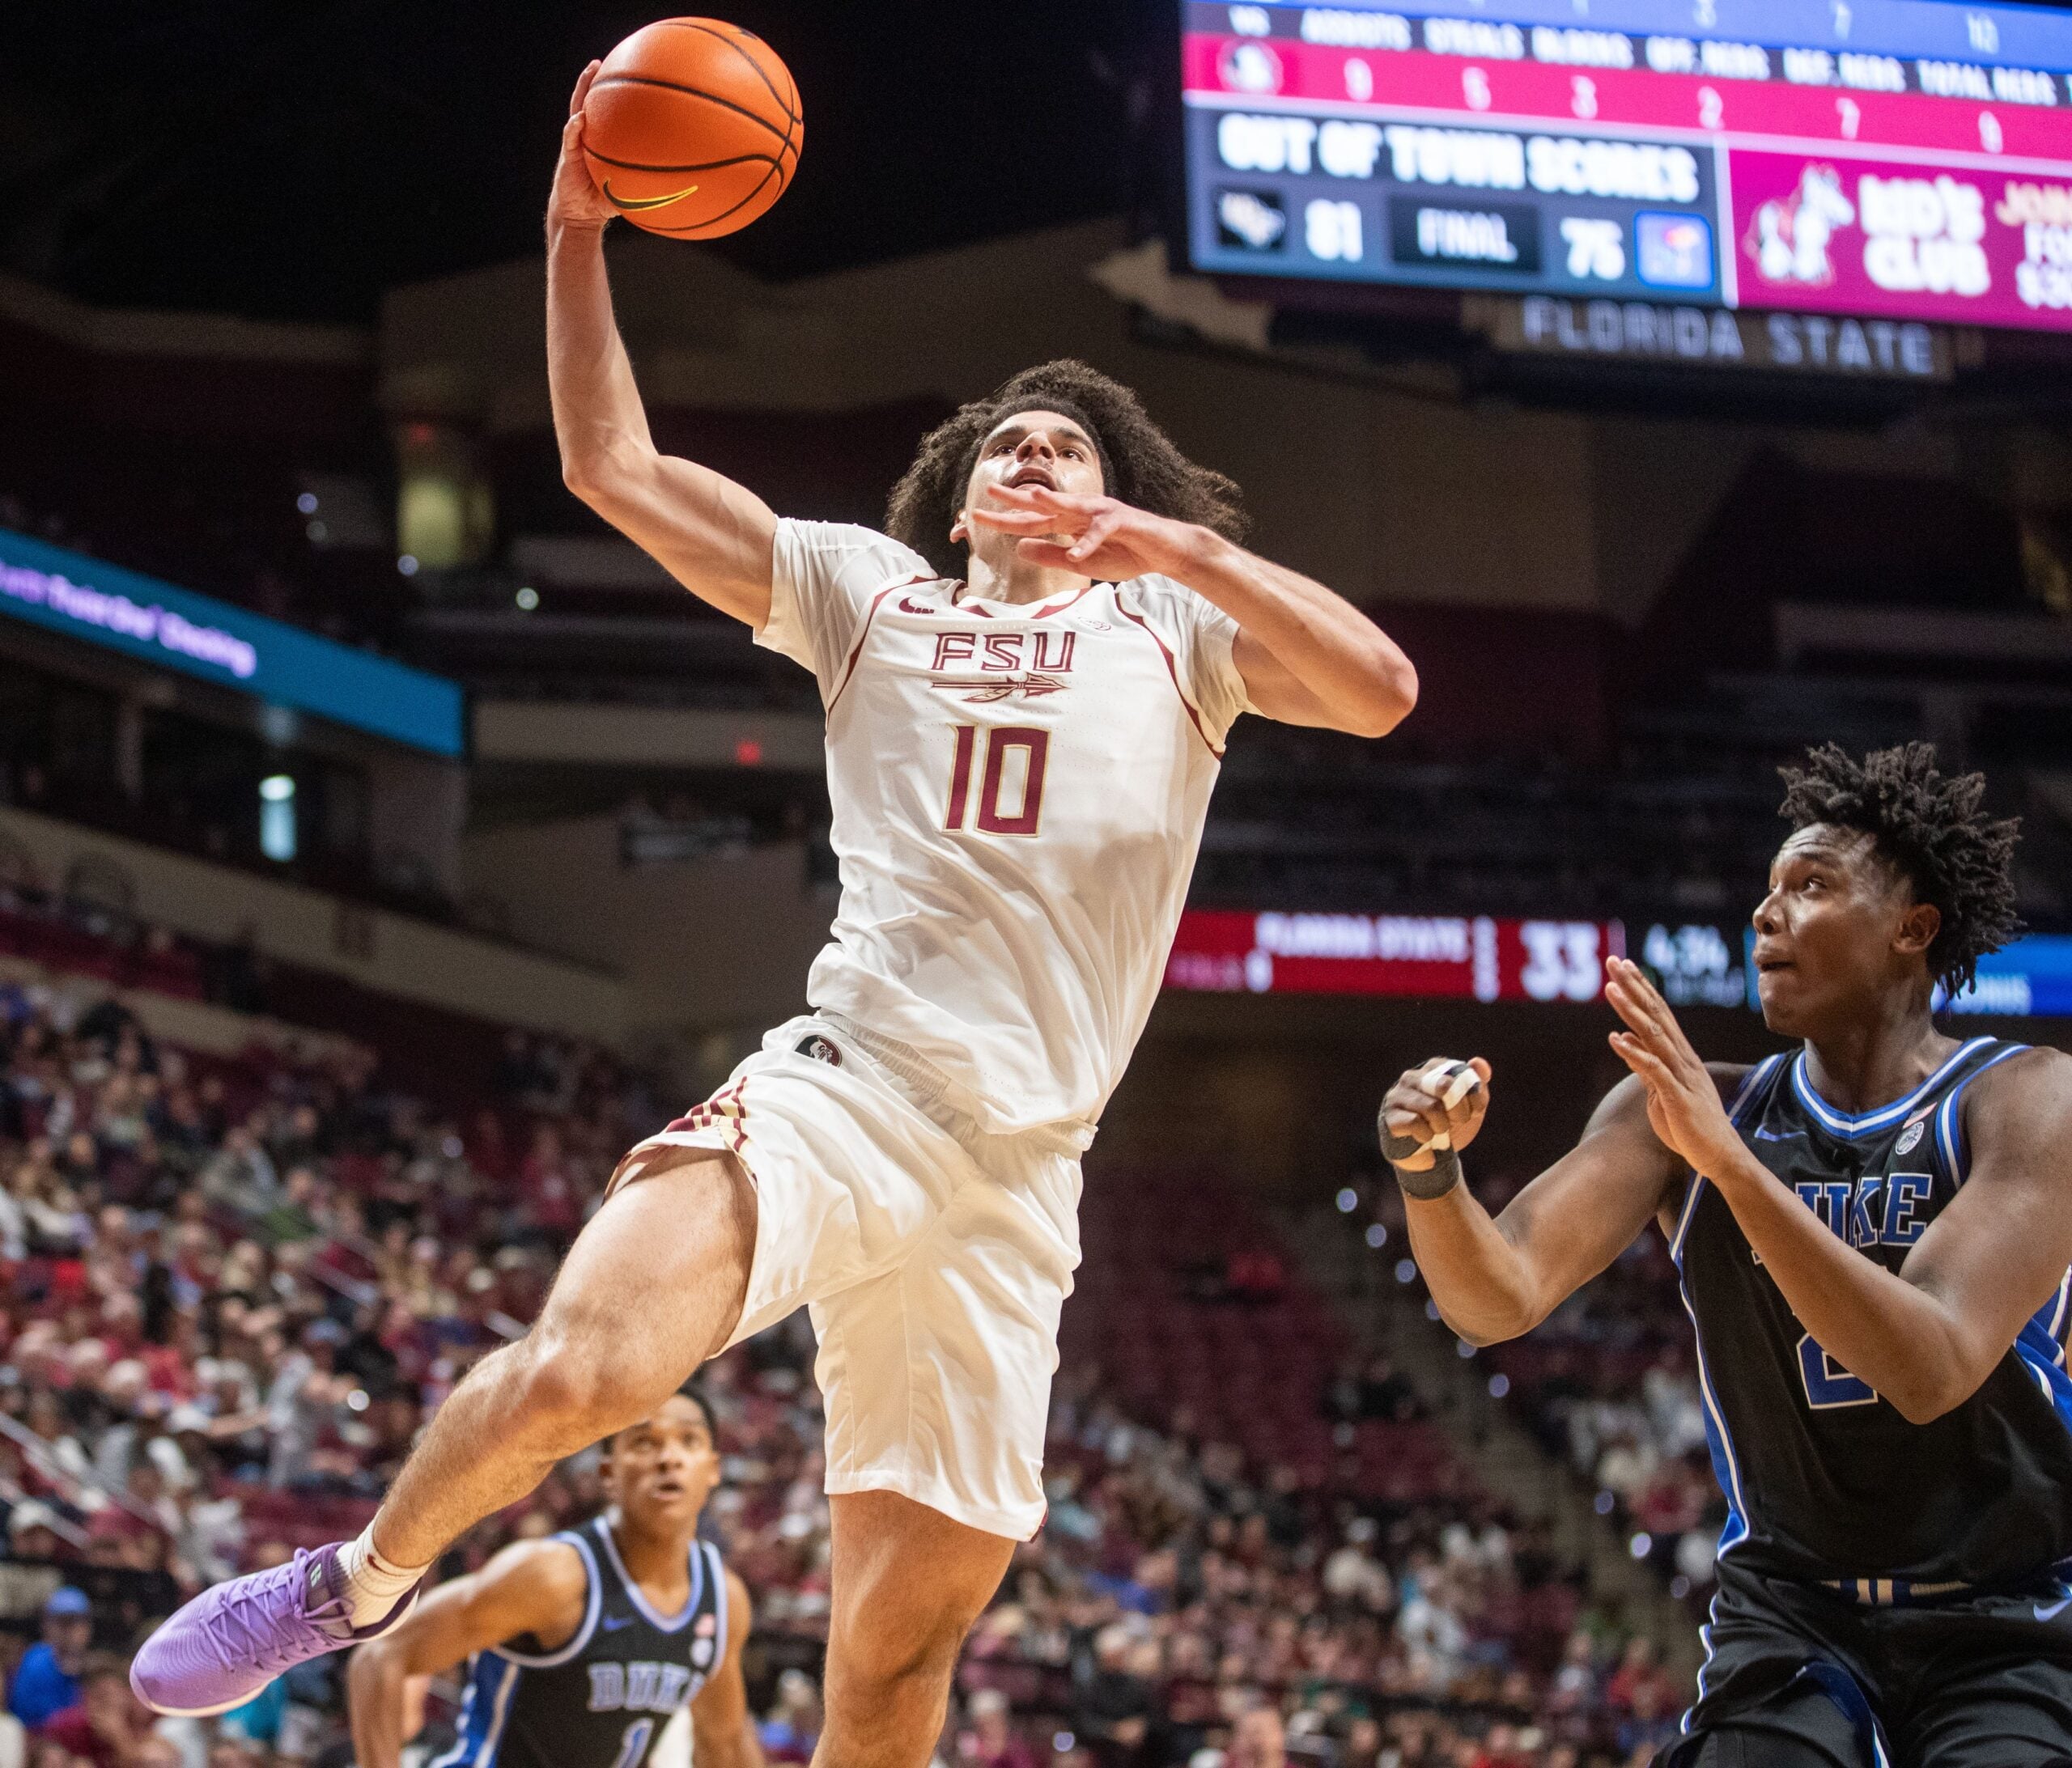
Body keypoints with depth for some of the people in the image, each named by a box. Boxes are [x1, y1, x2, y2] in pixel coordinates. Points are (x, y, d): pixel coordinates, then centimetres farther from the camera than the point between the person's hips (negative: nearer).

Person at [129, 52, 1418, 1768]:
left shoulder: (1174, 624, 15)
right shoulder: (873, 591, 18)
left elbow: (1378, 689, -2)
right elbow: (618, 468, 15)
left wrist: (1183, 543, -13)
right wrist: (578, 235, 5)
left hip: (1016, 1171, 1)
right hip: (834, 1090, -1)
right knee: (581, 1367, -29)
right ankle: (364, 1579, 0)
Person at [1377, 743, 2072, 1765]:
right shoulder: (1681, 1110, 0)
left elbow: (1932, 1373, -26)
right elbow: (1501, 1300, -11)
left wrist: (1728, 1160, -33)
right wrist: (1427, 1171, -33)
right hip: (1789, 1613, 3)